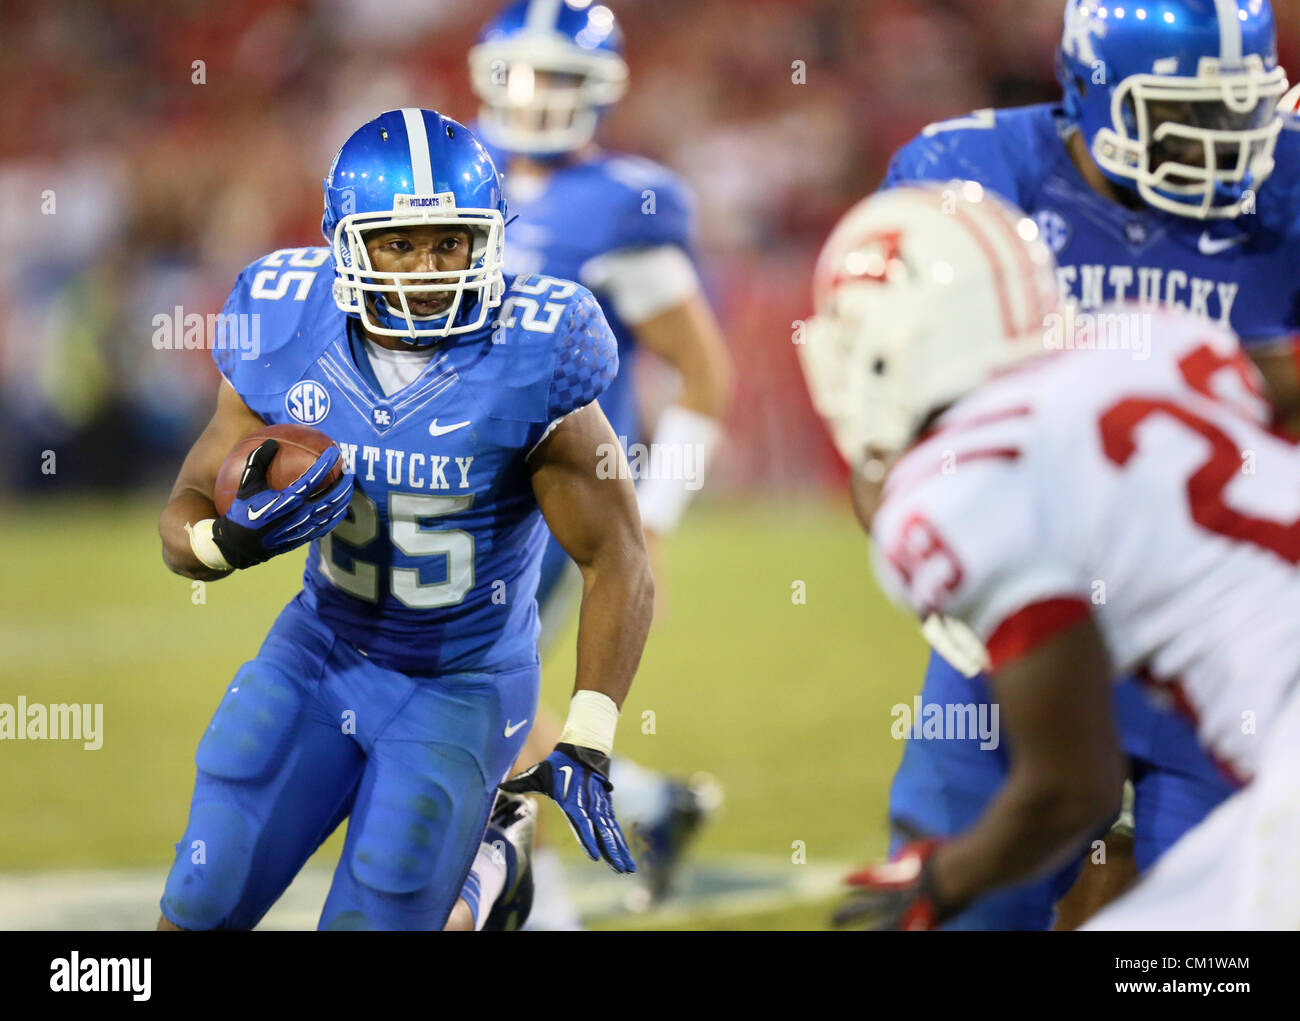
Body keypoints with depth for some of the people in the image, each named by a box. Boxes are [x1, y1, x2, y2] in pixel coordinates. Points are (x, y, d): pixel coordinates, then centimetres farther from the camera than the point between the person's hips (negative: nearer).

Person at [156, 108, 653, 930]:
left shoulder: (527, 366, -23)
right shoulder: (289, 334, -13)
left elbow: (618, 562, -17)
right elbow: (185, 519, -4)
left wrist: (587, 746, -24)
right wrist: (232, 540, -29)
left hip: (462, 689, -3)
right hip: (322, 653, 3)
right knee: (198, 914, -3)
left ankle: (490, 868, 28)